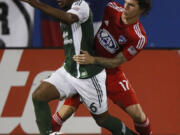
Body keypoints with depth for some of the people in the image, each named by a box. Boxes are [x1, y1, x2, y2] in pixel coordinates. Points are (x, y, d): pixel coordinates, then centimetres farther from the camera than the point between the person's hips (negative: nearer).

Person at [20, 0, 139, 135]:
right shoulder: (67, 13, 13)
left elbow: (69, 18, -39)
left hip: (89, 76, -8)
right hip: (68, 71, 8)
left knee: (102, 118, 5)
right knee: (38, 96, -11)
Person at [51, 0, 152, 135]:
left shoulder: (139, 38, -20)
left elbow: (116, 62, -17)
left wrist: (93, 60, -30)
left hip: (111, 73, -1)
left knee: (137, 114, -5)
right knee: (68, 109, -9)